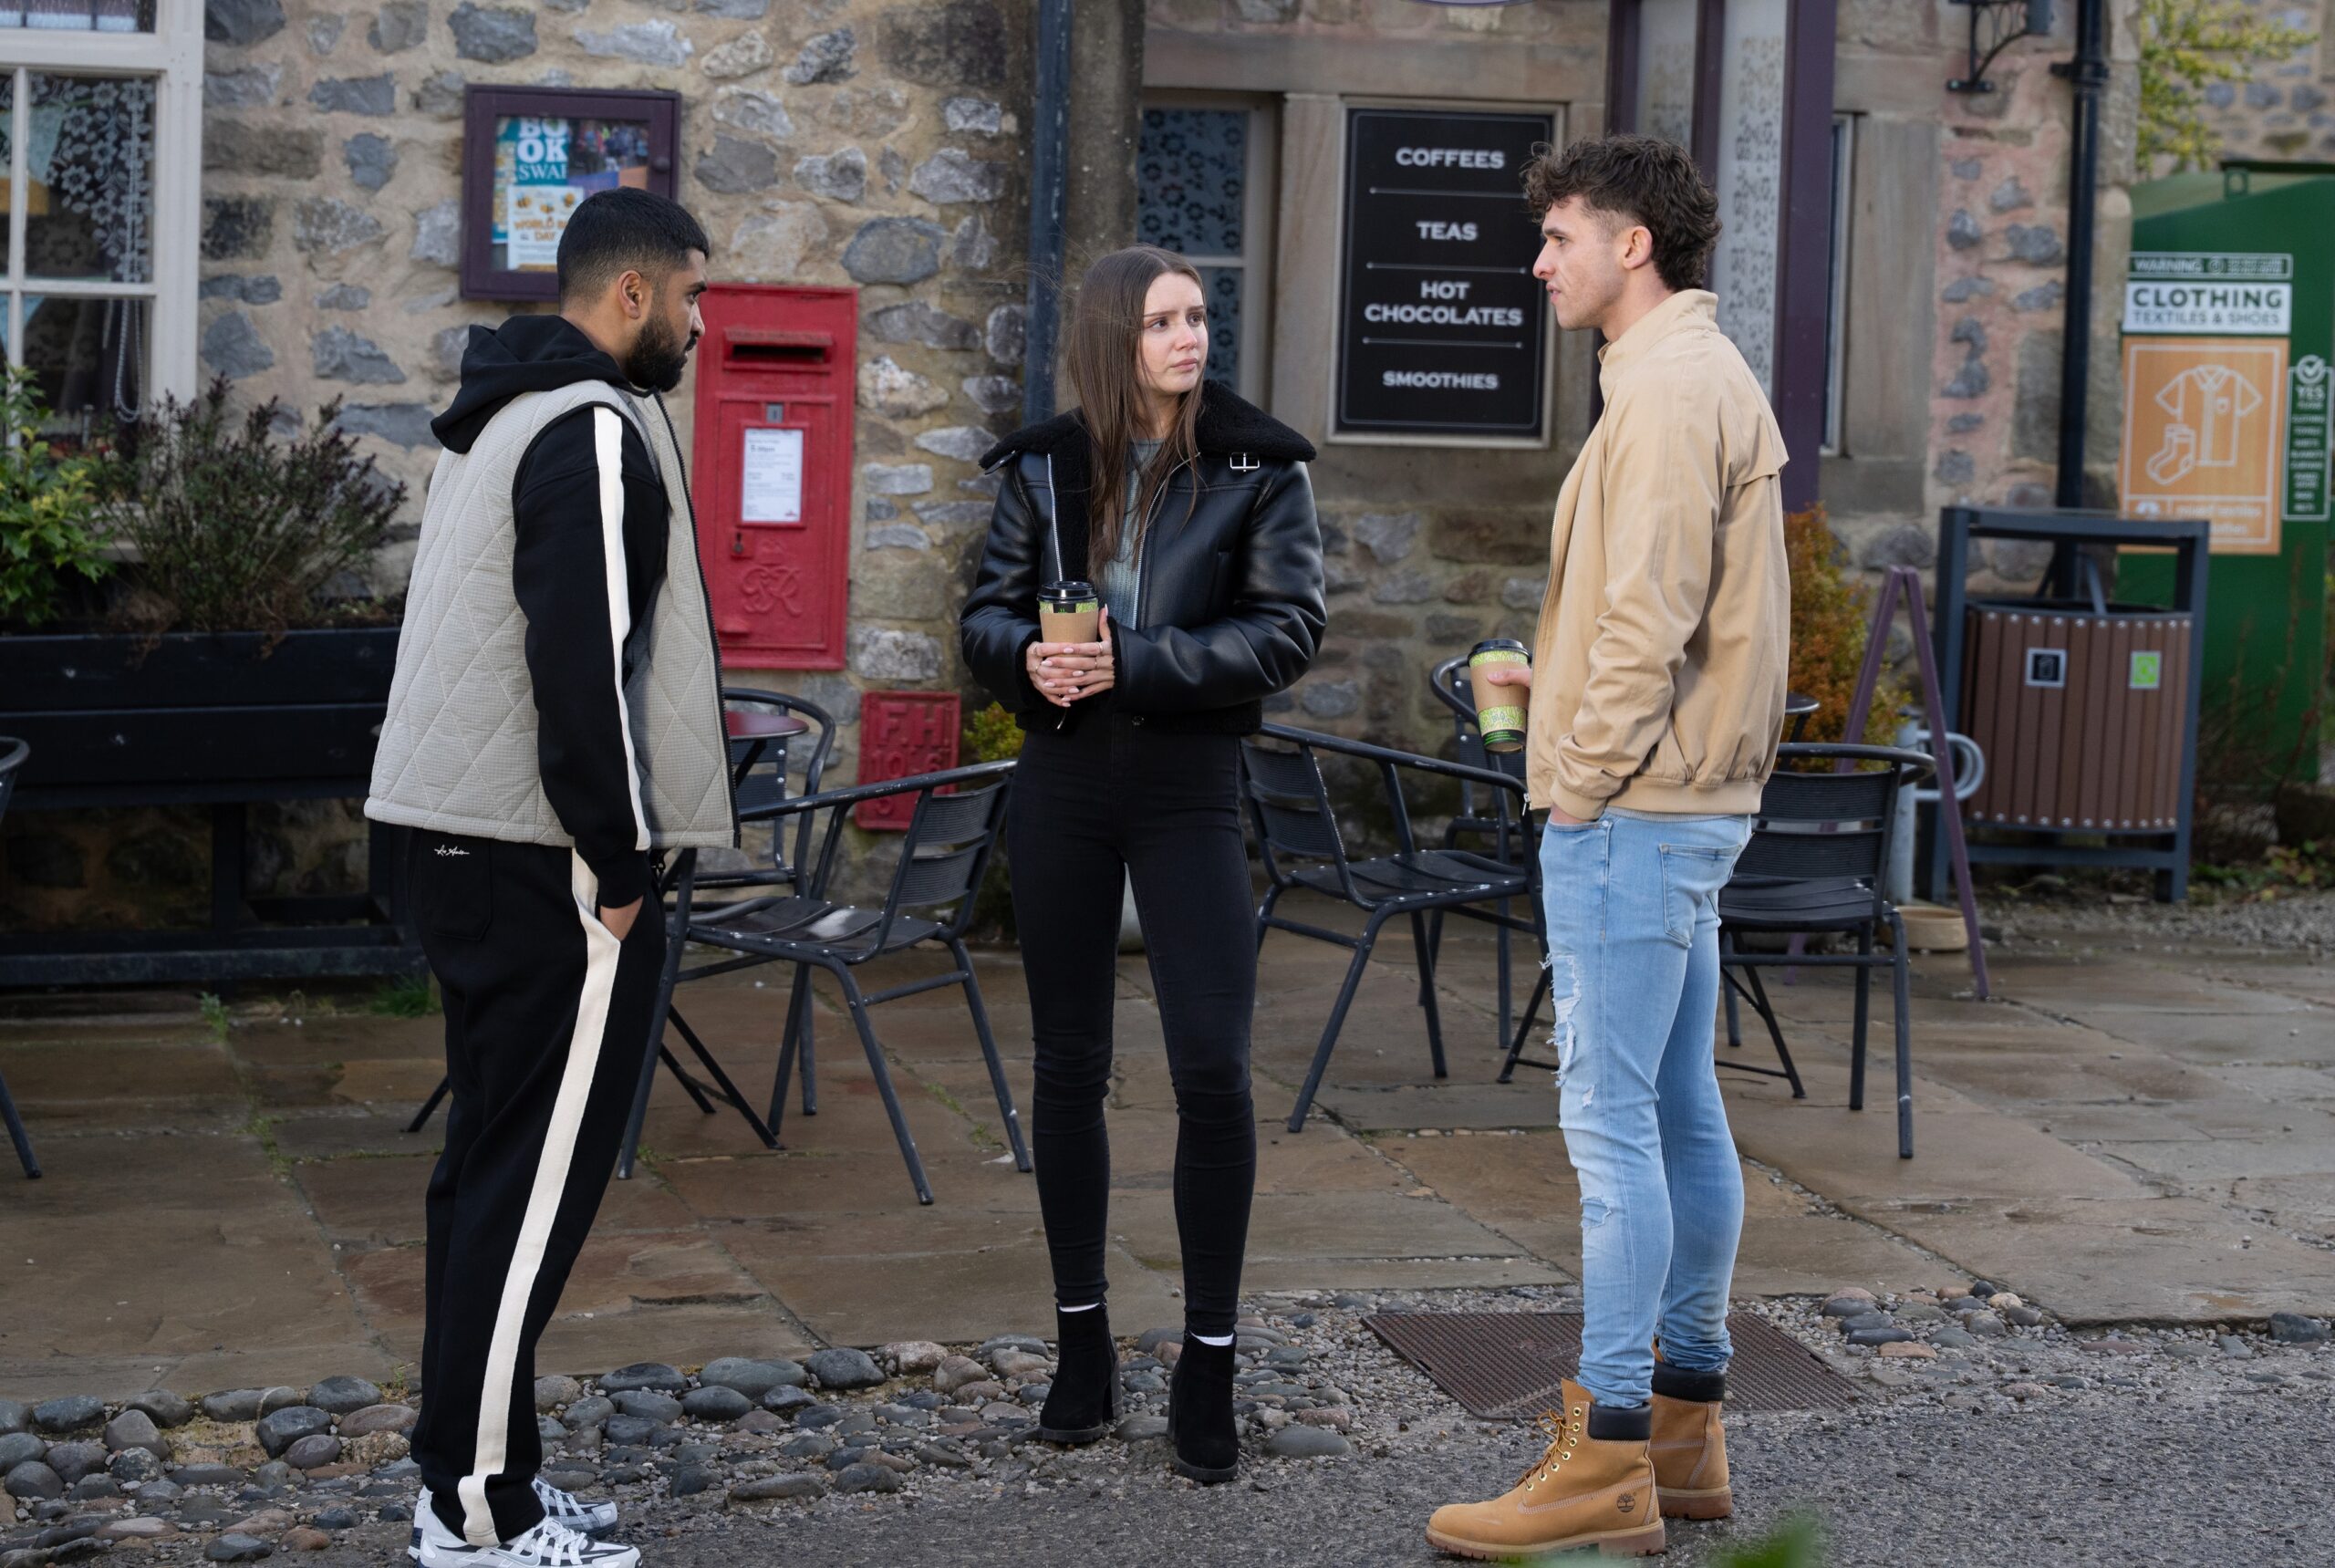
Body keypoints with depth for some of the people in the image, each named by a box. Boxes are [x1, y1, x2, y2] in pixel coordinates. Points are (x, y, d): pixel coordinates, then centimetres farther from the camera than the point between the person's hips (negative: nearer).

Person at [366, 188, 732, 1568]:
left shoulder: (516, 416, 19)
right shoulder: (599, 431, -14)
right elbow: (581, 662, -21)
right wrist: (617, 862, -17)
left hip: (467, 841, 11)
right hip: (549, 860, -11)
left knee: (496, 1165, 14)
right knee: (539, 1176, -7)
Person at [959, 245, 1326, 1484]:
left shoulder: (1260, 469, -2)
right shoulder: (1044, 467, 5)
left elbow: (1289, 629, -10)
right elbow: (987, 612, 7)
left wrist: (1132, 663, -20)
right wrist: (1030, 657, -17)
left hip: (1189, 786, -3)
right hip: (1062, 780, 3)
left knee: (1213, 1067, -10)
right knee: (1068, 1064, 9)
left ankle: (1208, 1366, 2)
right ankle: (1081, 1344, 22)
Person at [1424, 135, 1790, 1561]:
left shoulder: (1668, 391, -15)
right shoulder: (1710, 378, 18)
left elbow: (1650, 615, -21)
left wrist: (1586, 780, -16)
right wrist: (1551, 683, 16)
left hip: (1634, 811, -11)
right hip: (1695, 801, 11)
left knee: (1610, 1116, -9)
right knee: (1681, 1110, 13)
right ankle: (1684, 1423, 21)